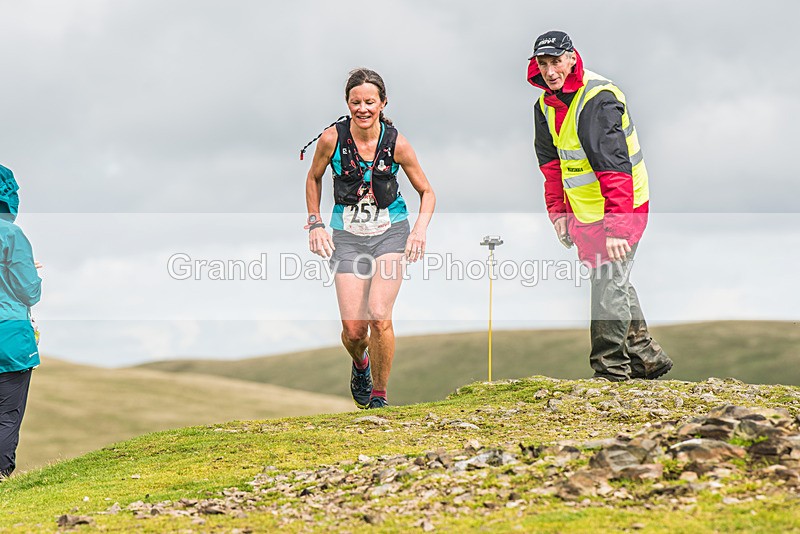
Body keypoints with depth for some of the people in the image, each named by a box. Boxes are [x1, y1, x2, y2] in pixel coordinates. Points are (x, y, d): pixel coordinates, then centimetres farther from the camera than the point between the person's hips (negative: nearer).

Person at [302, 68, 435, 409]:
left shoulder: (396, 143, -11)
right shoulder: (332, 138, -11)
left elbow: (427, 192, 2)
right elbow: (314, 178, 10)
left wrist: (420, 228, -13)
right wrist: (315, 223, 2)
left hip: (391, 232, -1)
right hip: (347, 236, 1)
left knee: (379, 316, -20)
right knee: (353, 330, -5)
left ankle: (380, 394, 0)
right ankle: (360, 364, 33)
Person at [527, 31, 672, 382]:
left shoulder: (599, 100, -24)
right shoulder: (546, 105, 3)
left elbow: (614, 167, -31)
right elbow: (551, 161, 16)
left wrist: (616, 226, -35)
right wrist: (558, 211, 11)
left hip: (621, 208, -9)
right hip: (585, 214, 9)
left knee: (608, 285, -7)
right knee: (614, 284, 18)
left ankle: (611, 370, 3)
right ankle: (646, 358, 32)